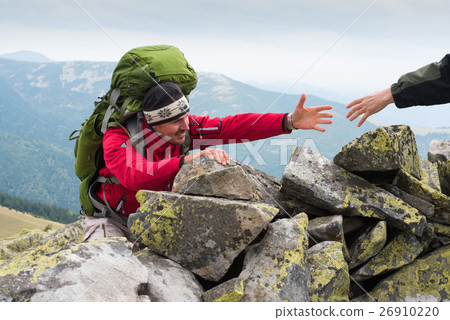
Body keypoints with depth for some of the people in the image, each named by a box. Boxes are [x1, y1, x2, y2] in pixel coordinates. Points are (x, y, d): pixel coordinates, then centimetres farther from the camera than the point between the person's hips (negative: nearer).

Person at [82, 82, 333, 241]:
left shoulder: (186, 126, -14)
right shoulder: (118, 139, -28)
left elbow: (234, 126, -23)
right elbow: (136, 176, -47)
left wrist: (290, 121, -34)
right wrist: (186, 160, -60)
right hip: (112, 220, -4)